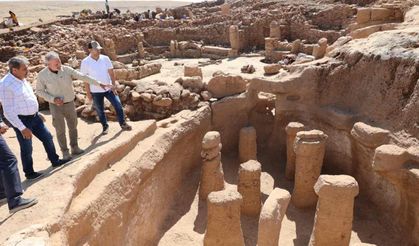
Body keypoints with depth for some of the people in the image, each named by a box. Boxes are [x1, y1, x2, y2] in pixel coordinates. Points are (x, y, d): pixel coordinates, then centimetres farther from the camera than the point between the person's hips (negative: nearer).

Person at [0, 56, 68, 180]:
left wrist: (37, 113, 22)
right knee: (27, 149, 6)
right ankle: (29, 173, 24)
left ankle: (55, 161, 34)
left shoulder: (22, 79, 4)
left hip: (34, 117, 8)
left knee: (47, 137, 16)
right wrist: (22, 128, -22)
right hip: (22, 120, -8)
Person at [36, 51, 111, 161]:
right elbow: (39, 91, -5)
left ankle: (74, 148, 27)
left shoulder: (66, 69, -12)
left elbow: (83, 77, -12)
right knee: (60, 130, 1)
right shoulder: (42, 75, -15)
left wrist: (99, 83, -16)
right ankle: (65, 152, 16)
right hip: (55, 106, -2)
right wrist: (53, 99, -20)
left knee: (73, 126, 12)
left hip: (69, 103, 3)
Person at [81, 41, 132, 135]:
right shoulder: (85, 62, -9)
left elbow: (111, 72, 0)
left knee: (118, 105, -2)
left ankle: (123, 124, 14)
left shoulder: (105, 58, -4)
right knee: (100, 110, 11)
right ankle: (105, 126, 30)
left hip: (108, 88, 1)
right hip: (96, 91, -1)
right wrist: (88, 93, -5)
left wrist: (114, 85, -7)